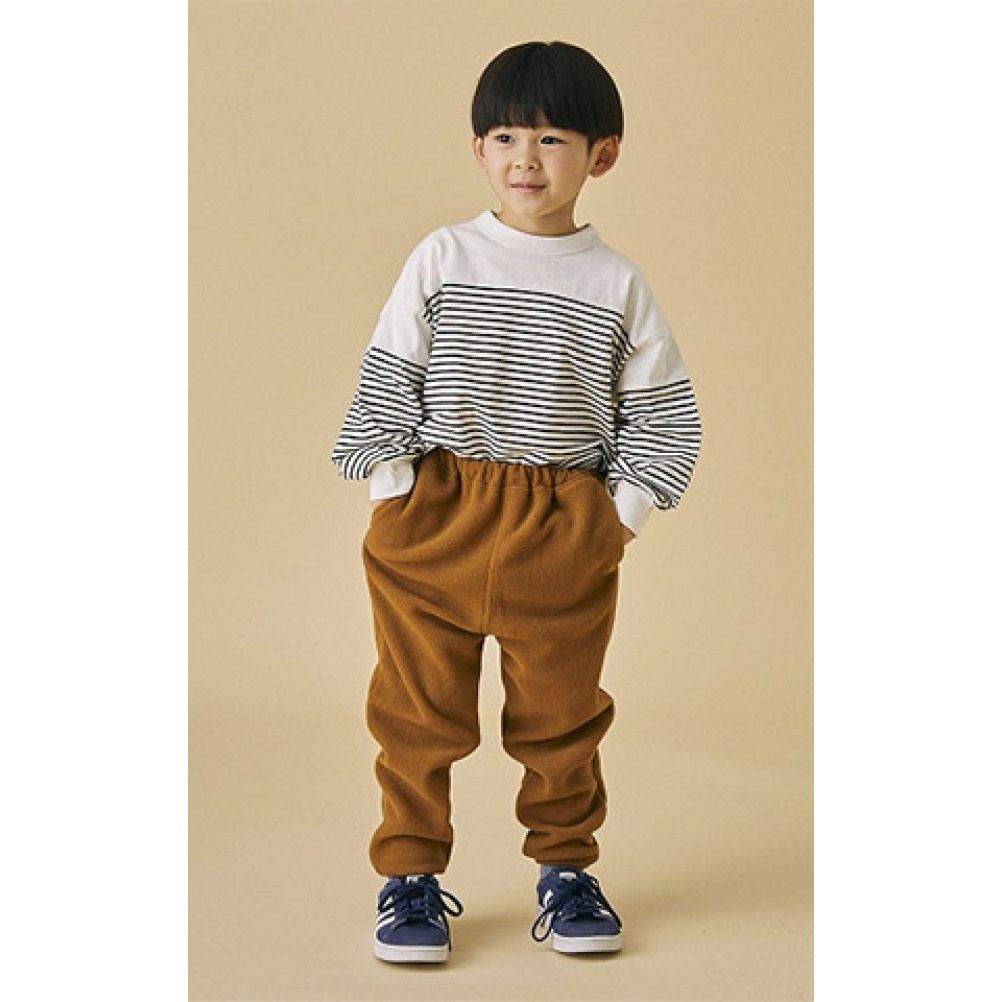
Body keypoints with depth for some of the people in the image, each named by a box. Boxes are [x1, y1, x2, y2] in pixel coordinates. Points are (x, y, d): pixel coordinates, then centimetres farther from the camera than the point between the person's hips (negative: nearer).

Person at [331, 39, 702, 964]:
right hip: (437, 517, 0)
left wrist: (624, 510, -1)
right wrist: (392, 488, -4)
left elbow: (663, 411, 8)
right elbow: (389, 381, 4)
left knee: (560, 711, 11)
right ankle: (410, 872, 20)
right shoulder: (441, 260, 1)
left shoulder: (617, 284, 3)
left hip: (566, 530, 1)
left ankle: (565, 866, 29)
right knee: (418, 709, 5)